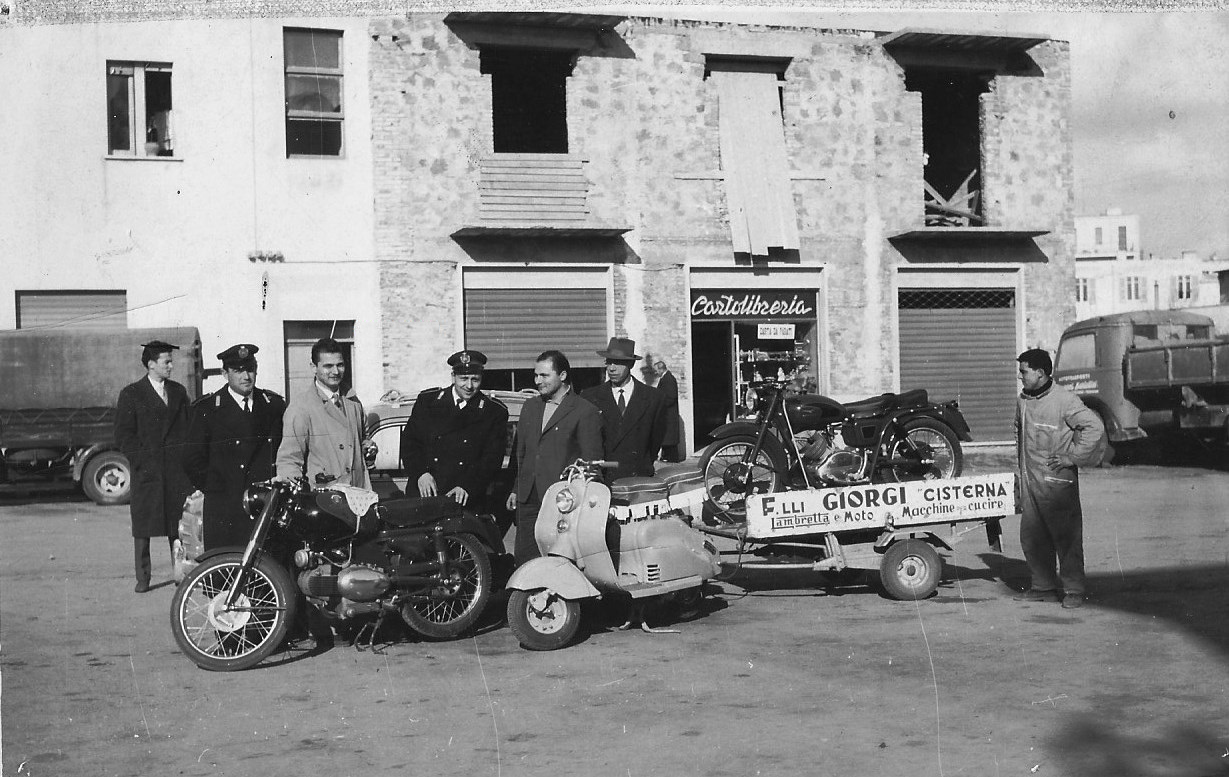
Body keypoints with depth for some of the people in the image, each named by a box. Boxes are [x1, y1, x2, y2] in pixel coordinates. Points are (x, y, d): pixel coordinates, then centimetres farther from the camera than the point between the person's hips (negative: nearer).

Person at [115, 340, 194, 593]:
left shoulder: (178, 391, 14)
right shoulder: (131, 394, 1)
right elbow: (123, 435, -1)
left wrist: (187, 459, 5)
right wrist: (141, 460, -9)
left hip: (178, 469, 3)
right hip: (146, 470, -3)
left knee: (179, 524, 3)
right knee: (143, 525, 1)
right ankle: (142, 577, 8)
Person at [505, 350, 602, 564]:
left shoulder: (585, 412, -4)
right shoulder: (529, 407, 17)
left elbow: (591, 462, -4)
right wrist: (516, 489, 18)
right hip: (528, 500, 6)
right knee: (524, 559, 4)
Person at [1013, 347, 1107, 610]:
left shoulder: (1064, 400, -12)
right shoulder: (1022, 401, 10)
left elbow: (1094, 427, -14)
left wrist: (1072, 457, -13)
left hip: (1057, 480, -7)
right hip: (1029, 480, 7)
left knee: (1066, 537, -2)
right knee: (1031, 537, 10)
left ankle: (1073, 590, 6)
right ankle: (1043, 586, 21)